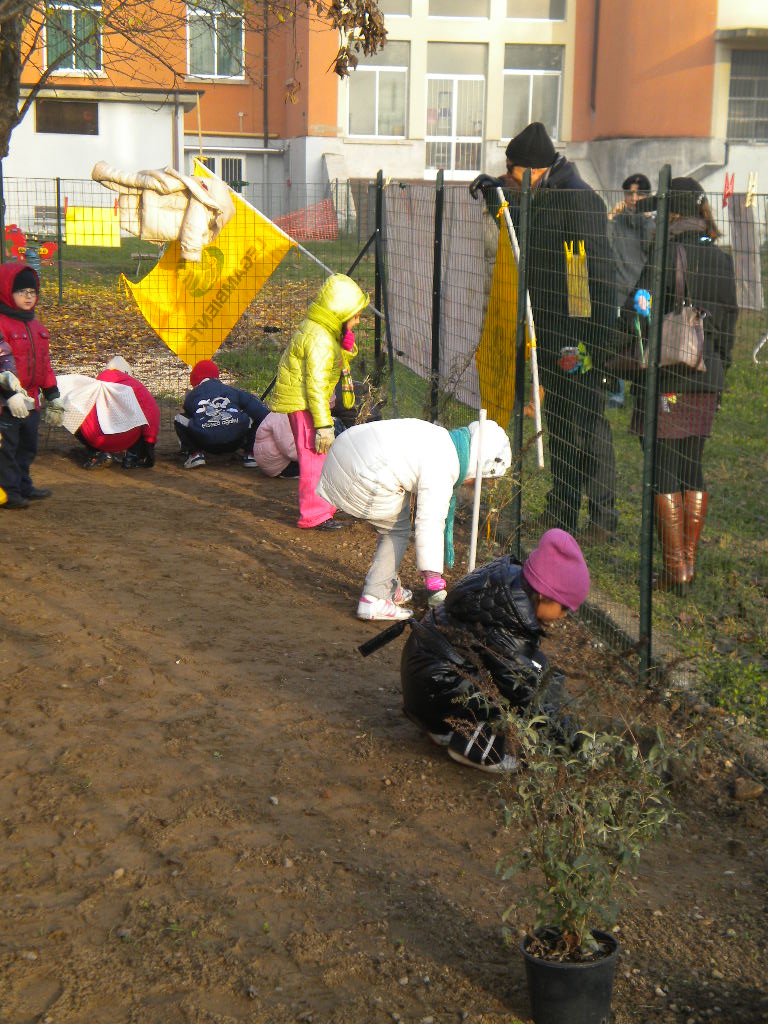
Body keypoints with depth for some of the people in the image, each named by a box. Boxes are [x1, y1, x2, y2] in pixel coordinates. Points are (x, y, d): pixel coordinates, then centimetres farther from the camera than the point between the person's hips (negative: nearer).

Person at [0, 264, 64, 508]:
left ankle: (23, 486, 30)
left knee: (27, 446, 18)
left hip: (30, 400, 9)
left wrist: (53, 396, 20)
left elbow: (44, 363, 21)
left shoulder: (35, 326, 16)